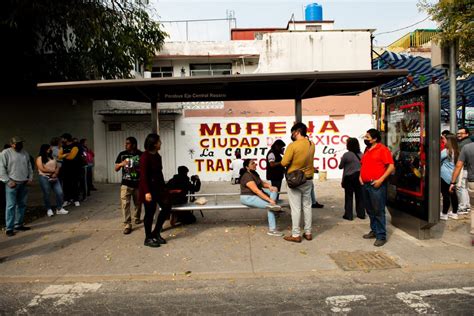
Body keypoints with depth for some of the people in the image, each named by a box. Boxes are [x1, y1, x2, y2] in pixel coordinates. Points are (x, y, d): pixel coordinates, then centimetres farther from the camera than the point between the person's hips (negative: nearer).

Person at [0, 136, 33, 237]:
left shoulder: (25, 153, 11)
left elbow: (29, 166, 18)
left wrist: (30, 178, 8)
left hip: (24, 183, 6)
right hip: (12, 183, -5)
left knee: (22, 205, 10)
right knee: (11, 206, -4)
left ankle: (19, 224, 20)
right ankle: (9, 228, 2)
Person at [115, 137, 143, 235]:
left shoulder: (141, 155, -5)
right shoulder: (122, 154, 1)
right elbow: (116, 169, 4)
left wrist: (137, 169, -19)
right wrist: (121, 164, -16)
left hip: (138, 184, 0)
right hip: (126, 184, 0)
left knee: (138, 203, 16)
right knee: (125, 204, -9)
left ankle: (136, 218, 41)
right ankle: (127, 225, -3)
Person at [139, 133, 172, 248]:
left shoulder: (157, 156, 10)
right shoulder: (145, 156, -16)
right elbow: (143, 175, -19)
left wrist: (164, 186, 15)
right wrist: (147, 192, -23)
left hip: (158, 186, 9)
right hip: (149, 188, -9)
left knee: (167, 206, 6)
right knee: (150, 212, 1)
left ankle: (156, 233, 19)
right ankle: (148, 238, 17)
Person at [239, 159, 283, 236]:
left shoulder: (254, 173, 9)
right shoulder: (247, 176, -22)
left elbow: (261, 183, 14)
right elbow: (256, 190, -30)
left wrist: (269, 186, -9)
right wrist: (269, 199, -33)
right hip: (248, 198, -10)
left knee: (274, 189, 0)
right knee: (269, 206, -22)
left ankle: (272, 205, -25)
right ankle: (272, 230, -18)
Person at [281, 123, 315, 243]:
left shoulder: (293, 146, -18)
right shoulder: (311, 144, 1)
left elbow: (284, 163, -18)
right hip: (308, 179, 6)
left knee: (295, 208, 0)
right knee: (307, 206, 14)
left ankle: (296, 235, 7)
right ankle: (308, 232, 21)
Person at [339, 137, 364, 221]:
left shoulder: (346, 155, -13)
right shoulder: (361, 154, 3)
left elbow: (340, 166, -4)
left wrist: (342, 160, 12)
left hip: (349, 177, -5)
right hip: (359, 176, 5)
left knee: (349, 197, 3)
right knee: (359, 196, 13)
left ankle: (349, 215, 6)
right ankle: (361, 214, 19)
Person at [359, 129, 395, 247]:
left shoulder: (382, 149, -8)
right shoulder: (367, 150, 14)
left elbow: (391, 166, -13)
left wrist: (381, 179, -19)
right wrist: (360, 176, 10)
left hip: (376, 185, -8)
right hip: (365, 184, 8)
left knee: (378, 211, -4)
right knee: (370, 210, 15)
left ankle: (381, 236, 3)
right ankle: (374, 230, 28)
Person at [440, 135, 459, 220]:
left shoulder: (446, 151, -15)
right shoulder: (456, 151, 8)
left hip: (445, 176, -8)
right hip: (453, 176, 8)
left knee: (445, 195, -2)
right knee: (453, 194, 13)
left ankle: (444, 214, 4)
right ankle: (454, 213, 22)